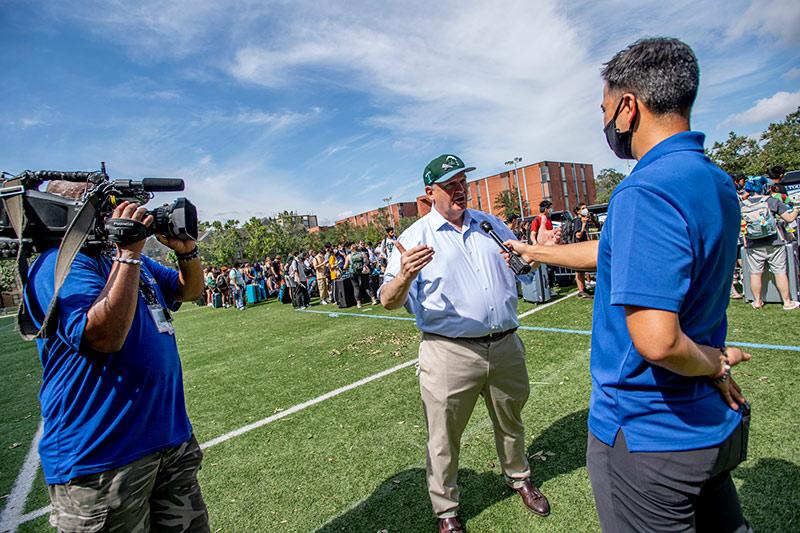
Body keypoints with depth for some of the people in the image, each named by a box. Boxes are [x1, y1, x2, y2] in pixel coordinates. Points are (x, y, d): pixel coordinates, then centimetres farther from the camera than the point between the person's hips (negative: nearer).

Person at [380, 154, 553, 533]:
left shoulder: (491, 224, 10)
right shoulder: (415, 237, -6)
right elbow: (389, 301, -12)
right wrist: (405, 276, -34)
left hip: (506, 346, 5)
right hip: (449, 354, -4)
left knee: (510, 422, 25)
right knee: (443, 437, 9)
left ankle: (519, 479, 53)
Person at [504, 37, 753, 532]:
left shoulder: (647, 191, -28)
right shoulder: (718, 182, 3)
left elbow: (655, 340, -36)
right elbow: (622, 252, 14)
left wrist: (712, 364, -13)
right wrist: (537, 251, 23)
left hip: (646, 435, -8)